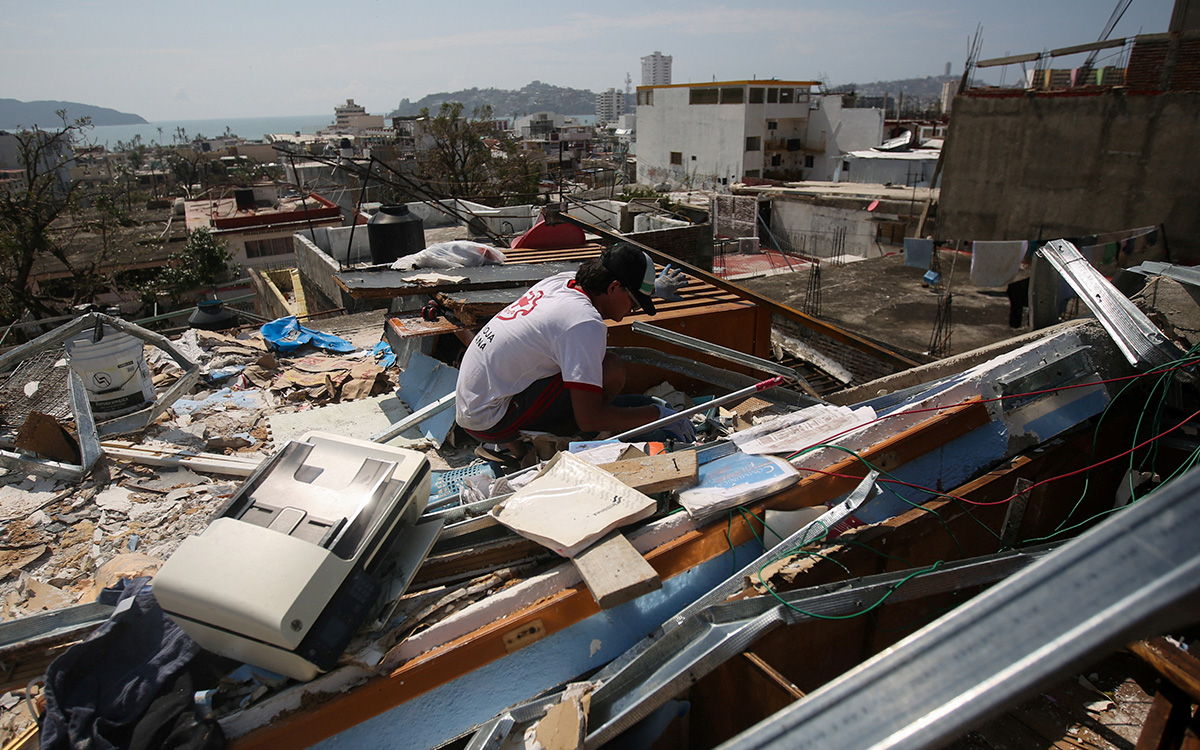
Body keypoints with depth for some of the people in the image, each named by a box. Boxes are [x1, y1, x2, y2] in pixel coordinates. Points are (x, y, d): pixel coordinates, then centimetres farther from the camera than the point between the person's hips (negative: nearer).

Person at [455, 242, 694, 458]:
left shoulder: (562, 280, 3)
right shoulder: (586, 325, -23)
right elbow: (589, 420, -23)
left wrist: (653, 287, 42)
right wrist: (658, 414, -12)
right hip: (489, 421, -9)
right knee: (612, 370, -16)